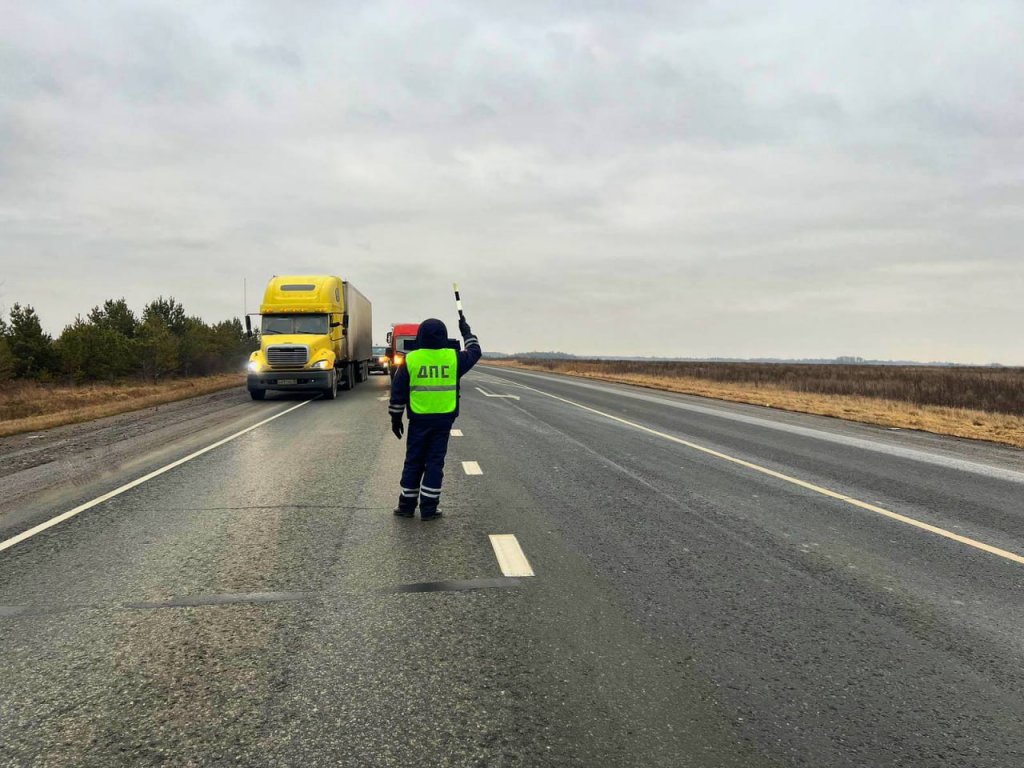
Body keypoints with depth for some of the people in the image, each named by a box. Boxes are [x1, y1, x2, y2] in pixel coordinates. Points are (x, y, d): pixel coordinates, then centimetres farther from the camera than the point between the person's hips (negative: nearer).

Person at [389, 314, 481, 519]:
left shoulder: (411, 359, -4)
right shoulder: (453, 358, -4)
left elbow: (398, 391, 0)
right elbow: (475, 353, 16)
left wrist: (396, 418, 10)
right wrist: (467, 332, 30)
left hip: (419, 419, 0)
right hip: (444, 419, 0)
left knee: (413, 462, 10)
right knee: (435, 463, 6)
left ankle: (407, 506, 16)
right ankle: (428, 509, 7)